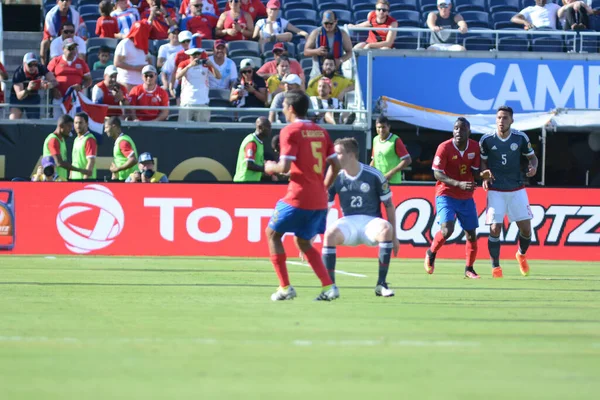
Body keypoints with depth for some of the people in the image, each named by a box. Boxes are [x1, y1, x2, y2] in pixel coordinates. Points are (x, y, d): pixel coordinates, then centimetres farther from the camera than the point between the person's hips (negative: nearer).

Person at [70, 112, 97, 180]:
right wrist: (70, 177, 19)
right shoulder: (77, 140, 18)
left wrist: (84, 179, -23)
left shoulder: (89, 139, -10)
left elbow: (91, 162, -17)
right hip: (74, 179, 9)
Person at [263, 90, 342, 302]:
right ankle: (328, 287, 6)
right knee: (303, 242, 21)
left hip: (298, 197, -7)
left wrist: (270, 167, 3)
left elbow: (285, 166, -18)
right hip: (319, 200, 7)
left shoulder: (290, 131, -9)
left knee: (272, 234, 12)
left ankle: (285, 287, 4)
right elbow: (335, 166, 11)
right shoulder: (321, 132, 11)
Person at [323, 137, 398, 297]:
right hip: (349, 223, 2)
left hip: (371, 223, -2)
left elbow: (389, 206, 2)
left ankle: (381, 284, -29)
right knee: (330, 233, -33)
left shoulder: (374, 176, -5)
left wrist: (394, 237, -2)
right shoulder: (336, 179, 0)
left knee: (386, 228, -37)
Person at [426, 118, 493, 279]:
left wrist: (482, 174, -19)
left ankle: (469, 269, 21)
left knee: (471, 234, 4)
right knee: (447, 229, -22)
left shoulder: (474, 147, -2)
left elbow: (474, 170, 5)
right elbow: (438, 174, -17)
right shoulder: (444, 147, -14)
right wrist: (459, 184, -30)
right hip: (446, 194, -5)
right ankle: (431, 253, 6)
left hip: (466, 197, 5)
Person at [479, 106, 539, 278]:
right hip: (496, 191, -1)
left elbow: (532, 156, 7)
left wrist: (533, 167, -15)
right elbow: (483, 161, 7)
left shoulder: (520, 138, -5)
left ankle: (521, 255, 31)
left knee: (526, 228, 0)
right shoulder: (486, 140, -7)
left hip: (517, 189, 1)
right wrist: (485, 177, -11)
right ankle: (495, 267, 5)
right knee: (495, 229, -10)